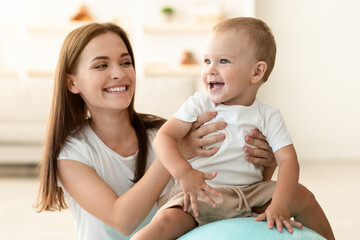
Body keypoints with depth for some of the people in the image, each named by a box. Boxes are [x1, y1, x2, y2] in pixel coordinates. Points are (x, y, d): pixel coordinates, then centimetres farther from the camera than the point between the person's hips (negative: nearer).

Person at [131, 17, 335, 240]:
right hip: (199, 195, -2)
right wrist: (184, 173, -30)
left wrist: (280, 205, -24)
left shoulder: (268, 116, 0)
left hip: (250, 192, 2)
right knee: (167, 222, -29)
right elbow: (164, 137, -11)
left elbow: (288, 159, -8)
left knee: (301, 194, -9)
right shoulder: (198, 105, -3)